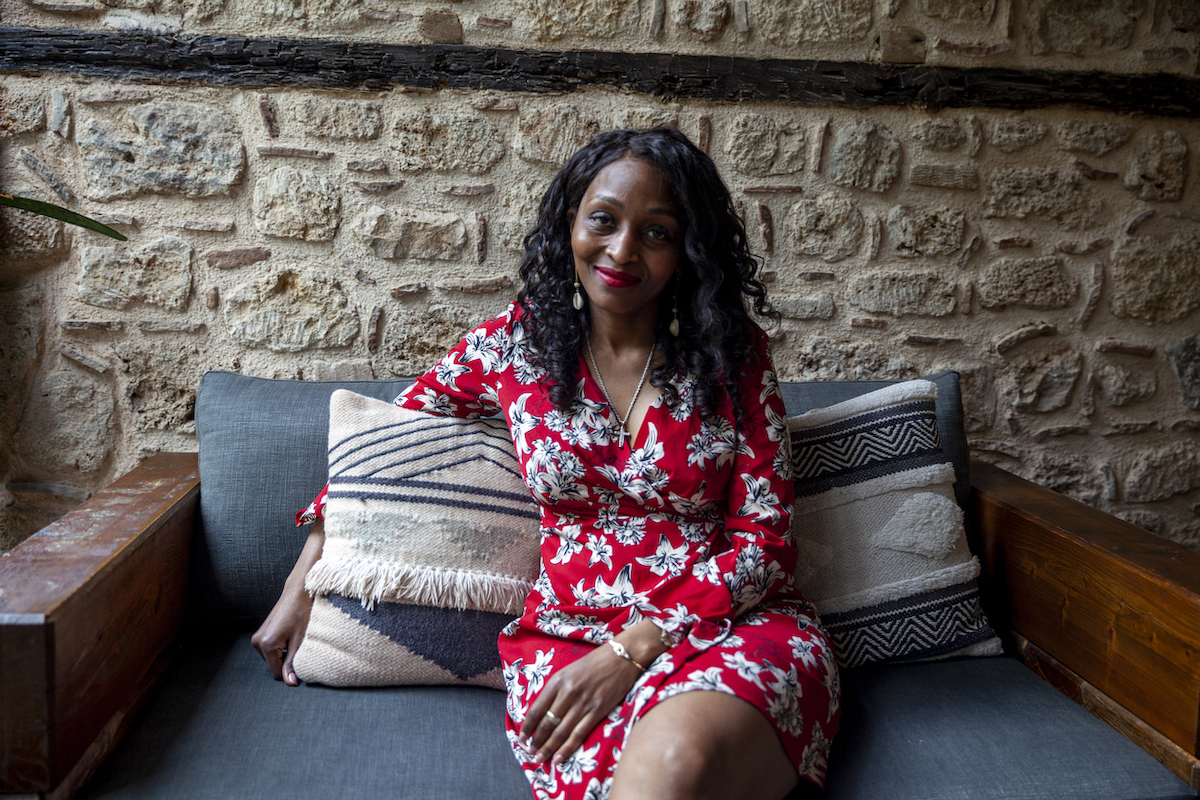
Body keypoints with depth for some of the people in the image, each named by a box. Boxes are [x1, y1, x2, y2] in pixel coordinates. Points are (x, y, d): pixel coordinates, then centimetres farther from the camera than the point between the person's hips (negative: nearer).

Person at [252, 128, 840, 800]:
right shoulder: (517, 342, 4)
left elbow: (766, 541, -2)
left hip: (736, 624, 0)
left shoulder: (735, 353, 1)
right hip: (568, 635, 1)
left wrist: (630, 651, -13)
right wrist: (302, 586, 14)